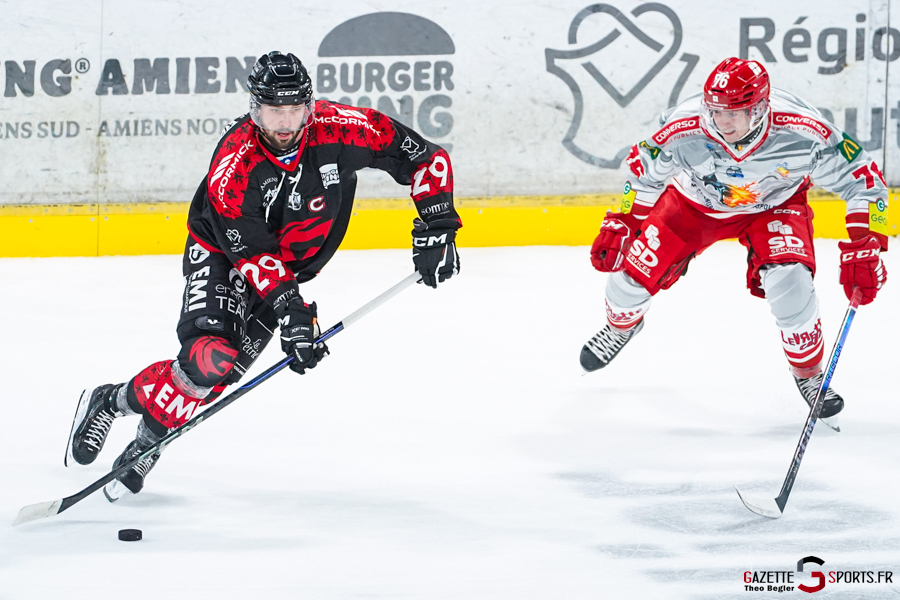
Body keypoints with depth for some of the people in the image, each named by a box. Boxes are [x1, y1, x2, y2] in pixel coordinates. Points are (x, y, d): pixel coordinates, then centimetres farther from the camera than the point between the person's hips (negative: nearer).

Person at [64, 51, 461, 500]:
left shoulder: (338, 130, -24)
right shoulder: (234, 163, -30)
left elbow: (425, 157, -15)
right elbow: (252, 252, -27)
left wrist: (437, 228, -20)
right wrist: (290, 311, -35)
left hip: (291, 264, 4)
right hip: (220, 255, -3)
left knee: (220, 374, -9)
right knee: (210, 356, -24)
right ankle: (108, 403, -3)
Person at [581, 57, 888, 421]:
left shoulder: (803, 132, -38)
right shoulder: (684, 130, -35)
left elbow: (863, 179, -27)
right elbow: (644, 172, -12)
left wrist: (863, 250, -32)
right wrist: (618, 227, -9)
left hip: (774, 204, -1)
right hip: (696, 200, 2)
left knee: (789, 285, -26)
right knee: (632, 273, -1)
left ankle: (808, 373, 1)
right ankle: (622, 325, 38)